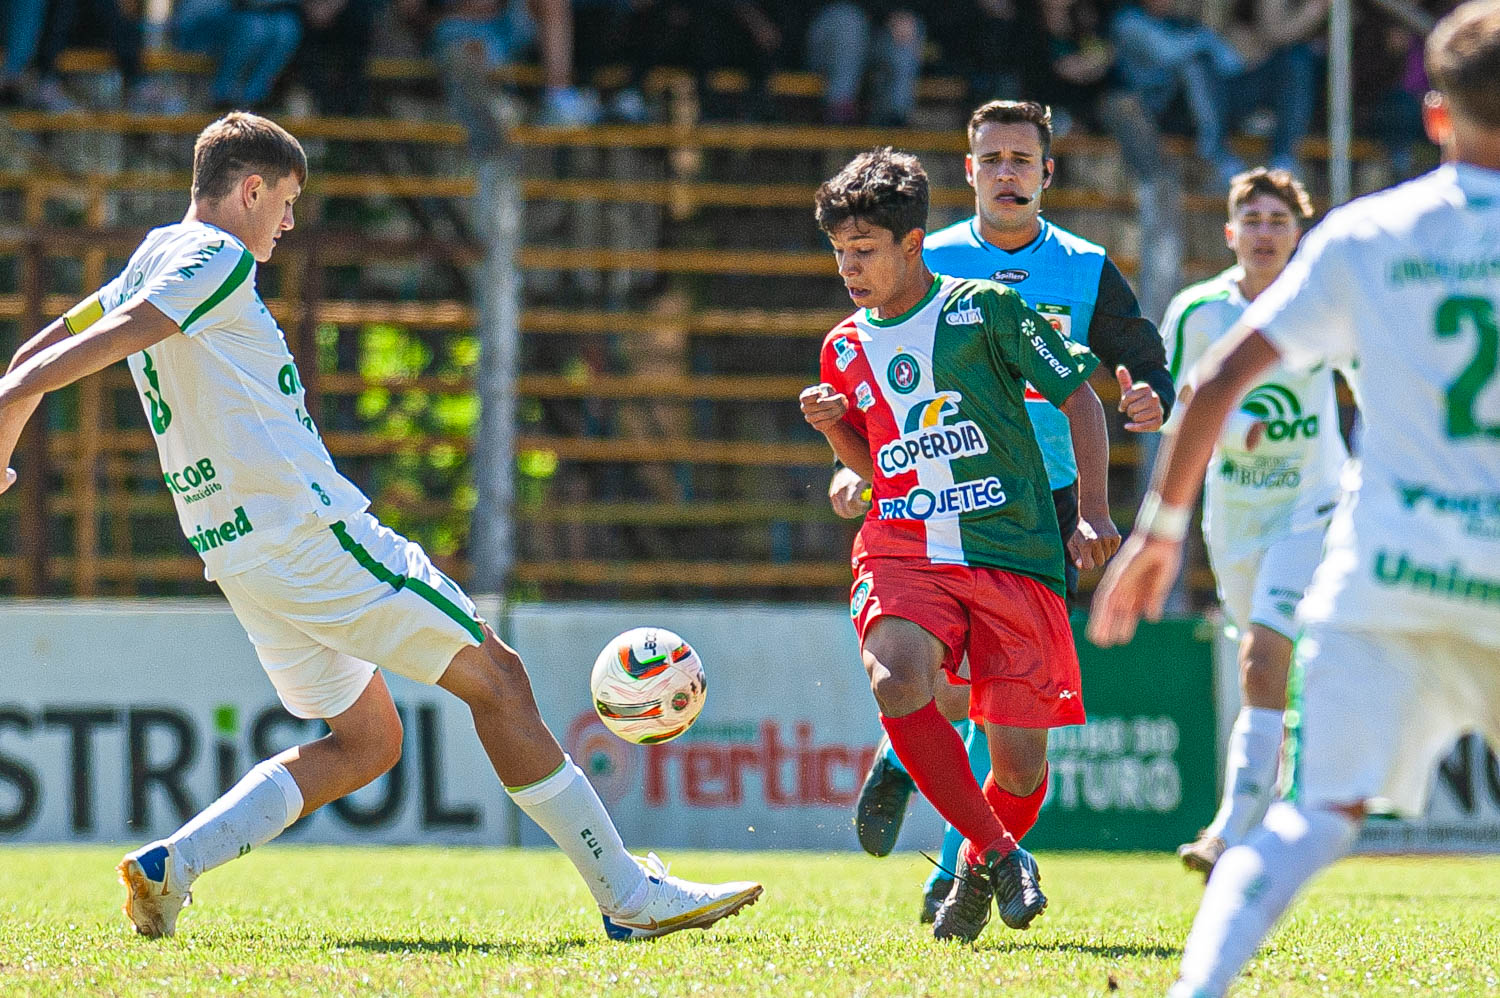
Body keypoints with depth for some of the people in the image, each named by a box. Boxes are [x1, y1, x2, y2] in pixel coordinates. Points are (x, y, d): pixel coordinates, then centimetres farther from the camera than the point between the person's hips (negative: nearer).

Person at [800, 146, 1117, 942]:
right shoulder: (845, 348, 12)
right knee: (895, 679, -30)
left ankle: (973, 871, 28)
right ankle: (998, 852, -13)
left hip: (1014, 555, -3)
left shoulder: (985, 310, -2)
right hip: (903, 551, 3)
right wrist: (835, 428, 3)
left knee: (1019, 755, -6)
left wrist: (1094, 513, -5)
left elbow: (1079, 398, 3)